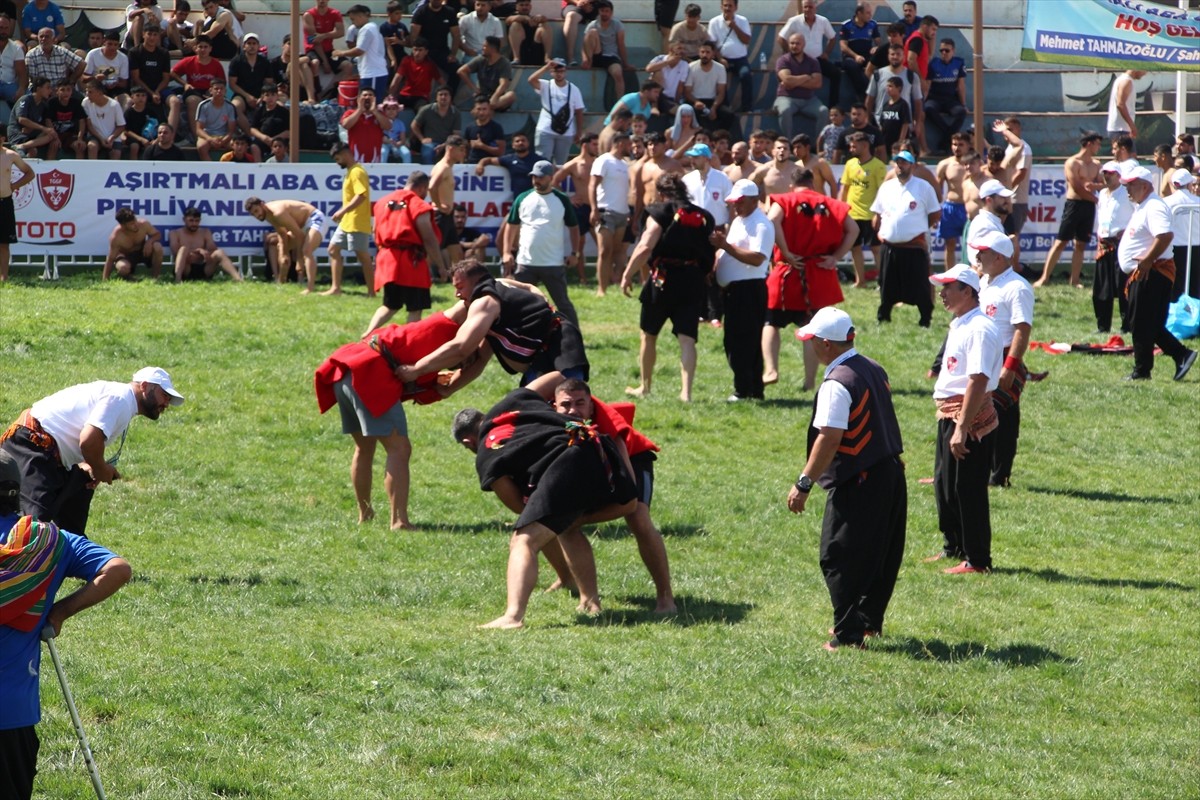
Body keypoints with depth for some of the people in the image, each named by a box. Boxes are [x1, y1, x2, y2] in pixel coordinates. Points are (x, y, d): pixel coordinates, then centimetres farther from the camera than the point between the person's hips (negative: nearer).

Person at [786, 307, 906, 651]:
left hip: (857, 483, -9)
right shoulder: (875, 371, 10)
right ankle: (869, 621, 30)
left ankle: (848, 635, -1)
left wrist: (804, 483, -21)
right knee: (880, 554, 18)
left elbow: (829, 438, -25)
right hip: (892, 472, 9)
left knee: (840, 558, -1)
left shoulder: (837, 384, -18)